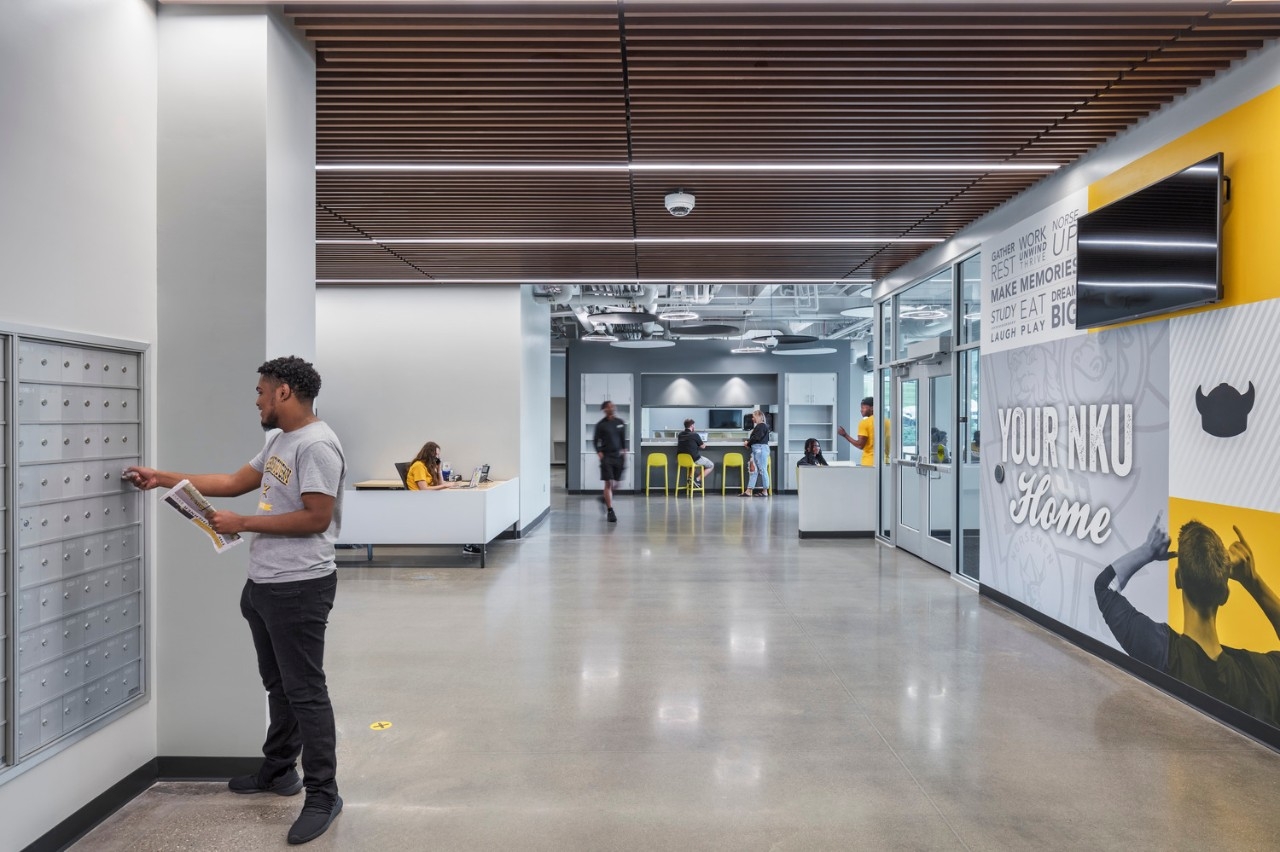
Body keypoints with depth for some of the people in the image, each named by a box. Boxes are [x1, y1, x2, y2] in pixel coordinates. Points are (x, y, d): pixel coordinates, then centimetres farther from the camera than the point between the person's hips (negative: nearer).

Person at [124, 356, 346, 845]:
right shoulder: (278, 441, 14)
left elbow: (317, 518, -23)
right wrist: (163, 479, 21)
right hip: (262, 584, 10)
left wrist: (242, 524, -16)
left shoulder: (316, 445, -20)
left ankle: (322, 795, 9)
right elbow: (236, 482, 22)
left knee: (305, 692, -3)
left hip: (298, 588, -10)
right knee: (278, 686, 22)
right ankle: (279, 771, 38)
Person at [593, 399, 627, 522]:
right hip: (606, 456, -4)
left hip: (618, 455, 4)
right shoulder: (601, 425, -4)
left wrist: (624, 451, 9)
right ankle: (610, 511, -5)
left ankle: (604, 499, 39)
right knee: (608, 483, -8)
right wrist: (599, 453, -9)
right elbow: (595, 441, 1)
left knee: (614, 483, 12)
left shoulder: (620, 422, 6)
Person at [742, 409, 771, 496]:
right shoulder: (758, 426, 20)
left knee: (762, 470, -3)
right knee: (753, 470, 6)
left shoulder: (762, 426, -10)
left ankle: (765, 491, 3)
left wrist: (748, 442, -4)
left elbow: (757, 438, -17)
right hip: (756, 449, 10)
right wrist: (748, 442, 1)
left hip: (761, 449, -10)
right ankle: (749, 491, 5)